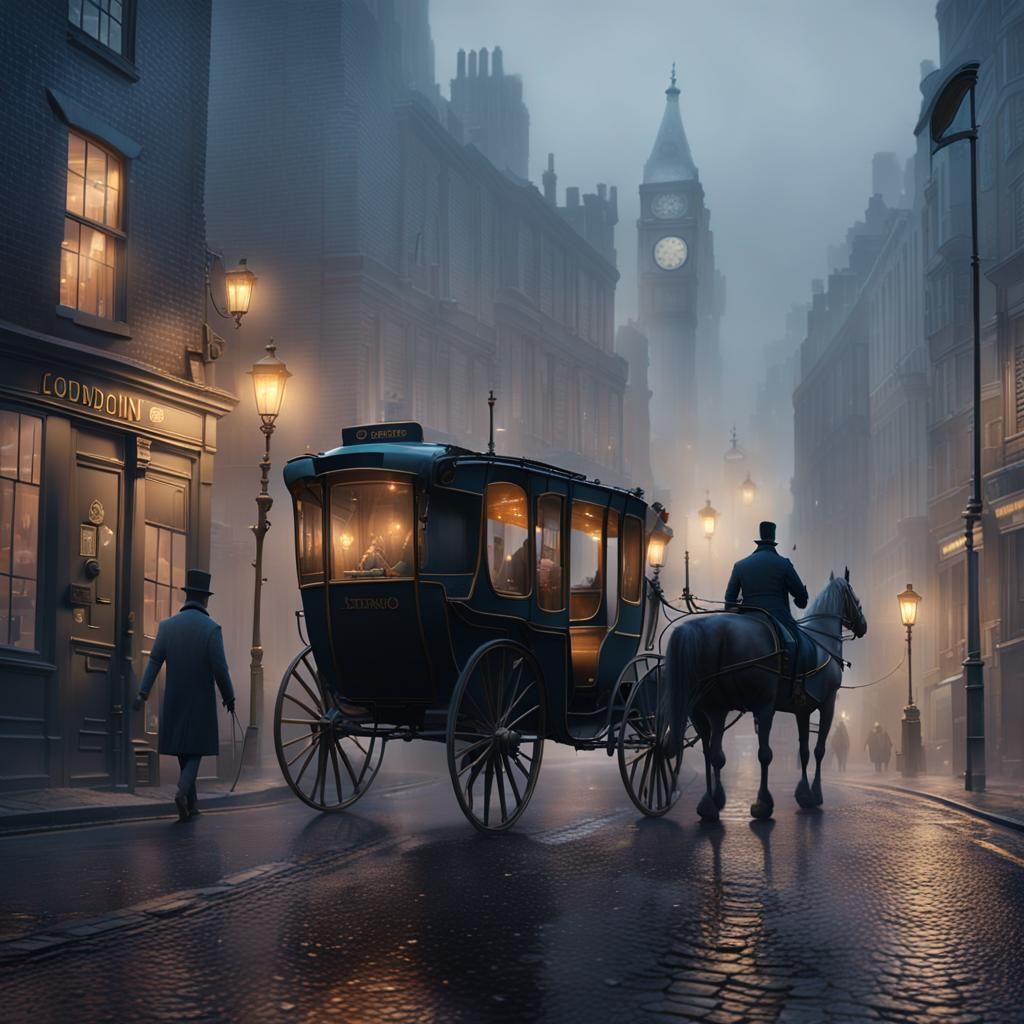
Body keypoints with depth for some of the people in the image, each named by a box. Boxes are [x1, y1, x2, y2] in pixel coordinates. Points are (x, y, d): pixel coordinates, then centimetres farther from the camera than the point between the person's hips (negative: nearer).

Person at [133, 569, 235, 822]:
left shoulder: (167, 625, 0)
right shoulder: (211, 628, -11)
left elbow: (154, 661, -7)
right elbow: (220, 668, -13)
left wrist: (143, 692, -11)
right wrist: (229, 697, -1)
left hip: (174, 700, 3)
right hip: (202, 701, -3)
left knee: (183, 749, 13)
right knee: (196, 750, 4)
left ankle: (190, 804, 18)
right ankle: (183, 790, -21)